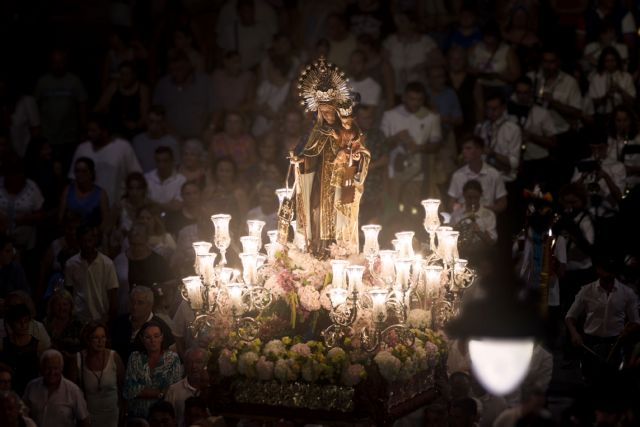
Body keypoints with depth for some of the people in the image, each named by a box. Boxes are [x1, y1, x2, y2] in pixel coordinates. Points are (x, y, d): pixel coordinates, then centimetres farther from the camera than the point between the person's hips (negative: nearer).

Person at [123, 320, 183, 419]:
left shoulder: (172, 358, 0)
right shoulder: (135, 358, 6)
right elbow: (128, 391, -3)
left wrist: (144, 392, -8)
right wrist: (160, 392, -8)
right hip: (137, 416, 1)